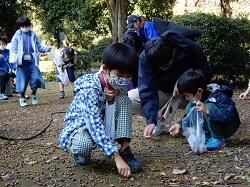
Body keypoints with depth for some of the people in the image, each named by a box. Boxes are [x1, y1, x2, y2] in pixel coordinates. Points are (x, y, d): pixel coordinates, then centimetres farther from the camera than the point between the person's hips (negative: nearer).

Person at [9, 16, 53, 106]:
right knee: (22, 80, 0)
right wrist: (13, 58, -18)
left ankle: (34, 94, 18)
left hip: (33, 61, 2)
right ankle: (22, 98, 16)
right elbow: (13, 49, 0)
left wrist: (47, 48, -5)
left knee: (36, 78, -6)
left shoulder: (33, 35, 11)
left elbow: (39, 47, 12)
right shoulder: (17, 36, 4)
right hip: (22, 62, -2)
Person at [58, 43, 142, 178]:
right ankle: (80, 153, -1)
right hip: (79, 125, -5)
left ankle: (125, 149, -18)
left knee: (123, 99, -19)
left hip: (103, 123, 6)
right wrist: (116, 158, -47)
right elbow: (95, 126, -40)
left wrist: (117, 93, -24)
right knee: (85, 144, -42)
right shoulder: (89, 90, -34)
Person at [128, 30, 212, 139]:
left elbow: (206, 74, -14)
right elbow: (148, 90, -29)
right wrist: (151, 120, -40)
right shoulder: (145, 57, -25)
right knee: (129, 98, -23)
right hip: (162, 93, 1)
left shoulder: (192, 49, -26)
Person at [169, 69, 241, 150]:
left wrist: (207, 111, -47)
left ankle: (218, 139, -17)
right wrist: (179, 125, -3)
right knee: (190, 107, -6)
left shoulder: (219, 96, -26)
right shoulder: (198, 99, -2)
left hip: (228, 128, -7)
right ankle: (207, 137, -4)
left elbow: (229, 115, -38)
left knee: (209, 107, -32)